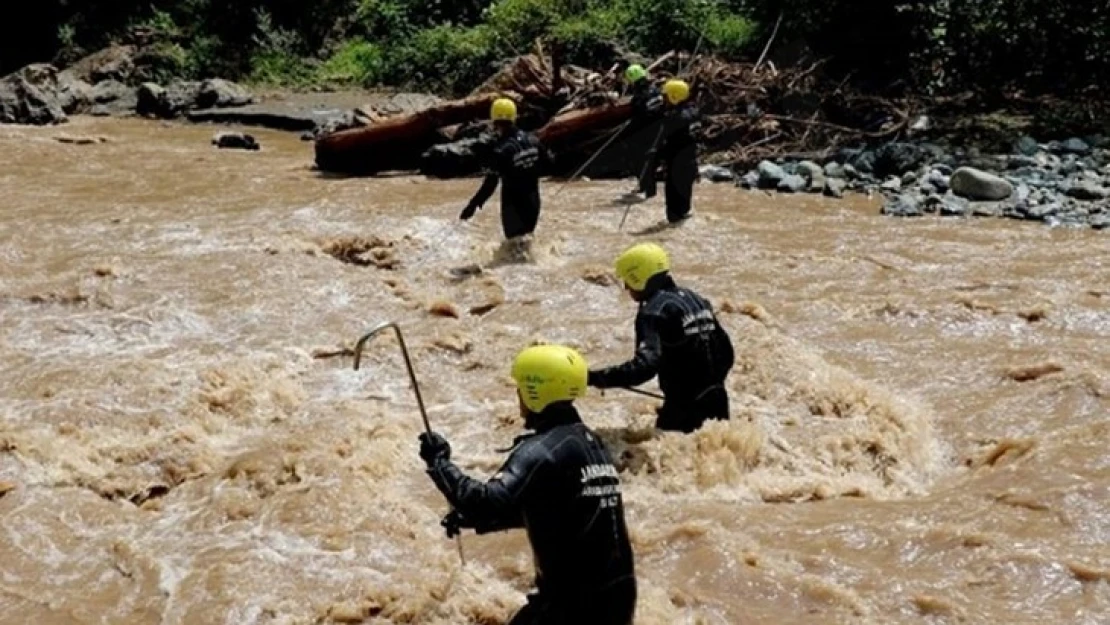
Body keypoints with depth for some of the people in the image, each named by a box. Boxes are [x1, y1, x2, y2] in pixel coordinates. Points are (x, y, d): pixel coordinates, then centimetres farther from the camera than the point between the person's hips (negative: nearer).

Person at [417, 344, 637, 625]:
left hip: (574, 599, -9)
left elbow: (490, 503, -27)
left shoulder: (542, 450, -16)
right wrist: (472, 517, 17)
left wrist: (439, 461, -15)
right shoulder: (589, 441, 12)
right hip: (618, 592, 9)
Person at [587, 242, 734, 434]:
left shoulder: (654, 311, -15)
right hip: (717, 402, 8)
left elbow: (645, 365, -29)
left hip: (684, 408, -8)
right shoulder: (695, 299, 11)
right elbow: (726, 353, 15)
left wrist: (596, 377, -28)